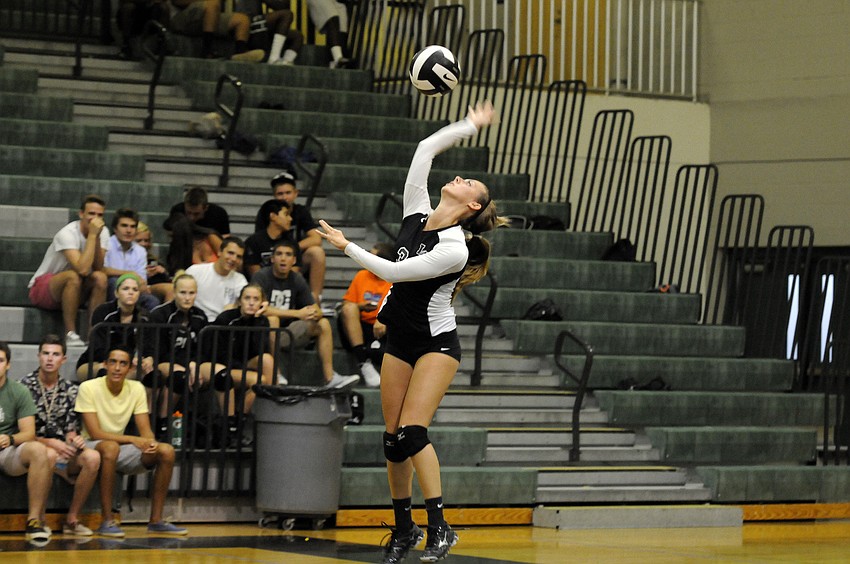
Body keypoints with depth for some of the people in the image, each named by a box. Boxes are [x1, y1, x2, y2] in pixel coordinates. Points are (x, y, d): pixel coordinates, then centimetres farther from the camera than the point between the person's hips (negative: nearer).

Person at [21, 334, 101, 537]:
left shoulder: (70, 391, 10)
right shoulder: (25, 386, -5)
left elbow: (71, 430, 12)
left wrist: (74, 440, -12)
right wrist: (49, 442, -21)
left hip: (61, 450, 5)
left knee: (92, 457, -26)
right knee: (50, 455, -40)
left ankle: (72, 519, -15)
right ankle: (38, 519, -26)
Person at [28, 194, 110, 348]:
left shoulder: (103, 232, -3)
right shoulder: (68, 234, -24)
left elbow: (99, 268, -16)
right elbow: (82, 269, -37)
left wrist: (97, 237, -24)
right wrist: (92, 235, -33)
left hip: (72, 291, 6)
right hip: (42, 288, -6)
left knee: (100, 277, -23)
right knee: (73, 276, -36)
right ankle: (70, 334, -31)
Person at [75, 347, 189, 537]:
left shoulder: (136, 389, 1)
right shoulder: (89, 388, -15)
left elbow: (145, 431, 0)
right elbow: (95, 433, -20)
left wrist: (151, 443, -25)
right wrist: (132, 440, -27)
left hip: (120, 447, 6)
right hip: (92, 447, -6)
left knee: (167, 451, -15)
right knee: (110, 447, -41)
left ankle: (156, 521, -8)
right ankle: (107, 522, -34)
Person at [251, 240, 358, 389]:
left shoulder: (297, 280, 7)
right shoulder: (261, 277, -12)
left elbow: (316, 310, 7)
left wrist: (315, 313, -21)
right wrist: (298, 313, -25)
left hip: (287, 333, 6)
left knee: (323, 323, -3)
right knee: (272, 319, -36)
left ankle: (330, 378, -6)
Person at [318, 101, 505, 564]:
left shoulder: (454, 250, -20)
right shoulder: (417, 213, -1)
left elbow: (393, 271, -20)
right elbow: (424, 150, 1)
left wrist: (347, 247, -13)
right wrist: (469, 126, 9)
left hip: (437, 343, -7)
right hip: (399, 342, 7)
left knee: (411, 433, -20)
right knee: (393, 438, 3)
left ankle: (439, 527, -18)